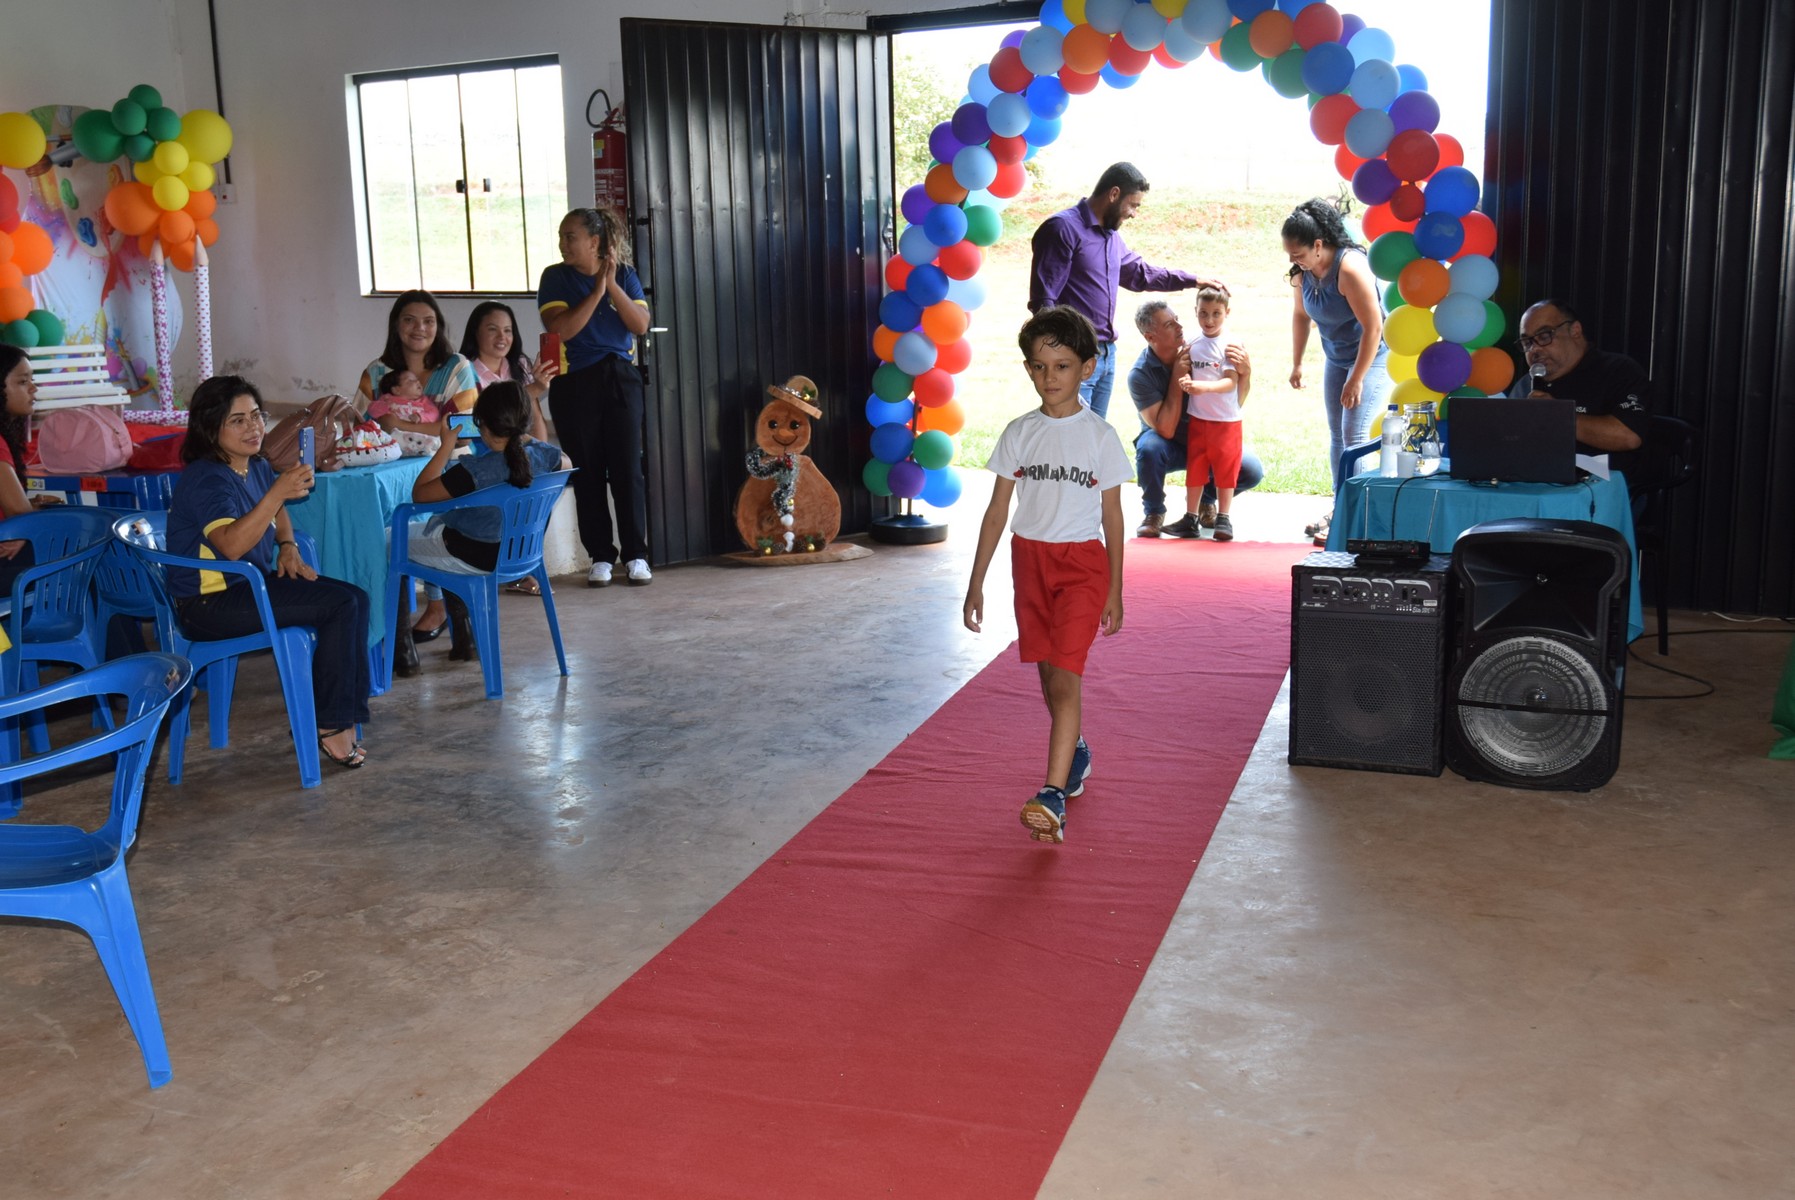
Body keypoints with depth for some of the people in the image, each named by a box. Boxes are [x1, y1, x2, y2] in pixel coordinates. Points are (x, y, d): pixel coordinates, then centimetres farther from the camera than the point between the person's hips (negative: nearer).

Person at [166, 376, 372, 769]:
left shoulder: (257, 466, 8)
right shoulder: (206, 479, -19)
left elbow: (277, 513, 30)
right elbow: (232, 545, -35)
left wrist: (288, 547, 9)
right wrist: (280, 491, -40)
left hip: (253, 584, 9)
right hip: (209, 603, -9)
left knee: (356, 599, -4)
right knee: (340, 606, -19)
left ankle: (345, 718, -1)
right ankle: (330, 725, -10)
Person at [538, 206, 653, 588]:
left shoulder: (625, 274, 5)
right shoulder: (556, 277, 0)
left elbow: (641, 325, -5)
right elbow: (560, 329, -13)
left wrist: (613, 286, -15)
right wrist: (596, 291, -16)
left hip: (620, 378, 1)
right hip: (574, 382, -1)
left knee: (627, 469, -2)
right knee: (588, 472, 2)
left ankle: (636, 555, 6)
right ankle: (601, 556, 10)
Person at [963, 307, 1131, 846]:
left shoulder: (1100, 435, -3)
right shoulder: (1019, 433, 3)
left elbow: (1112, 515, 2)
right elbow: (997, 510, 5)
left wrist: (1115, 590, 2)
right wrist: (976, 582, 2)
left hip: (1083, 562, -3)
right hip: (1030, 558, 4)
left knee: (1065, 674, -14)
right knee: (1049, 672, 13)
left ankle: (1053, 794, -19)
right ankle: (1076, 753, 38)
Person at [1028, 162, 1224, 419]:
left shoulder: (1111, 234, 15)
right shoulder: (1064, 228, -12)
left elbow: (1138, 273, 33)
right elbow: (1043, 300, -17)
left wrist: (1193, 280, 31)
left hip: (1107, 352, 9)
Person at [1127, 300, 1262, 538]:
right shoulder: (1140, 374, -22)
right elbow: (1166, 430, -28)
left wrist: (1245, 373, -33)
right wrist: (1177, 378, -29)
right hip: (1170, 445, -2)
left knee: (1252, 471, -19)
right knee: (1149, 448, -36)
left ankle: (1205, 498, 13)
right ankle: (1154, 512, -7)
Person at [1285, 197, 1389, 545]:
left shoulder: (1349, 268, -29)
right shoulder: (1302, 270, -7)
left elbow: (1373, 327, -27)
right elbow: (1301, 315, 11)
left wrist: (1356, 381, -25)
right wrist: (1296, 364, 11)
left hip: (1371, 356, -8)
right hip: (1335, 357, 8)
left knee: (1355, 435, -14)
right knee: (1336, 434, 12)